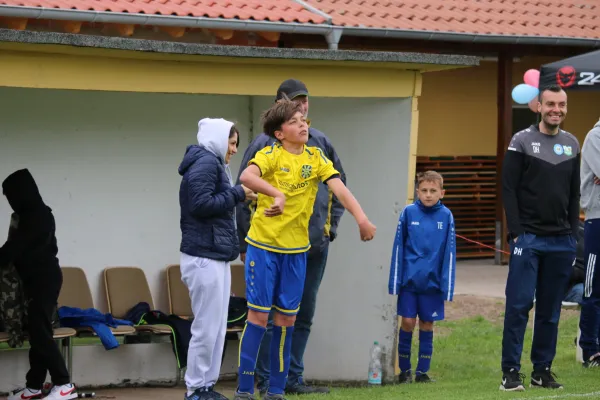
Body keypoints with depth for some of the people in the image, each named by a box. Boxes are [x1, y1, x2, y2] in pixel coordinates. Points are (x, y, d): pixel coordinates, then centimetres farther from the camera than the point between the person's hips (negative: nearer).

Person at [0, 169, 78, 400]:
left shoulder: (37, 216, -17)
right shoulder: (34, 215, 13)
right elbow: (21, 247, 21)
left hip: (44, 281, -10)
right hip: (39, 280, 10)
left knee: (39, 332, -12)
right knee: (37, 332, 10)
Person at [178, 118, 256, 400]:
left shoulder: (213, 163, 20)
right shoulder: (205, 162, -10)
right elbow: (200, 204, -20)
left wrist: (237, 196, 4)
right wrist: (237, 194, -12)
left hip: (215, 256, 10)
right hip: (204, 257, -10)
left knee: (217, 327, 10)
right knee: (206, 327, -6)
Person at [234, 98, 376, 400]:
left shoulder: (316, 157, 3)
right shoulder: (271, 154, -10)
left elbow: (339, 189, -9)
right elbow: (246, 176, -30)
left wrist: (361, 219, -24)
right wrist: (277, 193, -46)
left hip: (296, 249, 4)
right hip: (264, 245, -4)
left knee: (286, 319, 8)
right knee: (259, 316, -2)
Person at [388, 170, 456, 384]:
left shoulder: (446, 216, -1)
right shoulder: (408, 213, -3)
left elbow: (449, 252, 2)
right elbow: (398, 248, 1)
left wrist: (447, 285, 0)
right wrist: (395, 281, -1)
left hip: (432, 281, 1)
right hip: (409, 279, -1)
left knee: (427, 324, 7)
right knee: (407, 322, 1)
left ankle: (422, 371, 17)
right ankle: (405, 370, 14)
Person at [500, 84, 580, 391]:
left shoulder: (572, 144, 12)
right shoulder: (522, 141, -2)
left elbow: (574, 193, 16)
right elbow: (509, 189, -5)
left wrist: (572, 232, 7)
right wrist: (517, 233, -11)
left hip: (562, 241, 4)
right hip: (528, 238, -4)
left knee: (550, 309, 7)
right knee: (519, 305, -7)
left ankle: (543, 370, 13)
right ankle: (511, 371, -3)